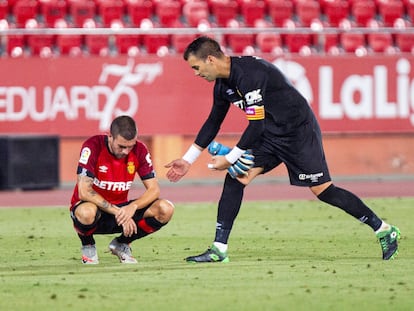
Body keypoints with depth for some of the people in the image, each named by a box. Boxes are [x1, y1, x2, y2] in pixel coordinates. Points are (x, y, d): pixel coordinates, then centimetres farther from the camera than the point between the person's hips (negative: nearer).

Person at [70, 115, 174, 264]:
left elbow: (154, 189, -7)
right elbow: (84, 192, -26)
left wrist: (132, 207, -27)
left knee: (165, 209, -18)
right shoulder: (93, 146, -20)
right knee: (87, 212, -42)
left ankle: (121, 244, 6)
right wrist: (117, 212, -30)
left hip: (120, 208, 4)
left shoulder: (139, 150, -7)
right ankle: (88, 246, -4)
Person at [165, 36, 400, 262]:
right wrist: (188, 160, 17)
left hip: (299, 130, -9)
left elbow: (256, 125, -26)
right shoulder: (223, 84, 3)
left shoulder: (249, 75, -27)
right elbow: (213, 122, 17)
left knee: (322, 190, -7)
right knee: (235, 178, -6)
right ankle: (219, 249, -5)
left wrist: (230, 159, -19)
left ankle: (383, 230, 7)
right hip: (270, 134, 9)